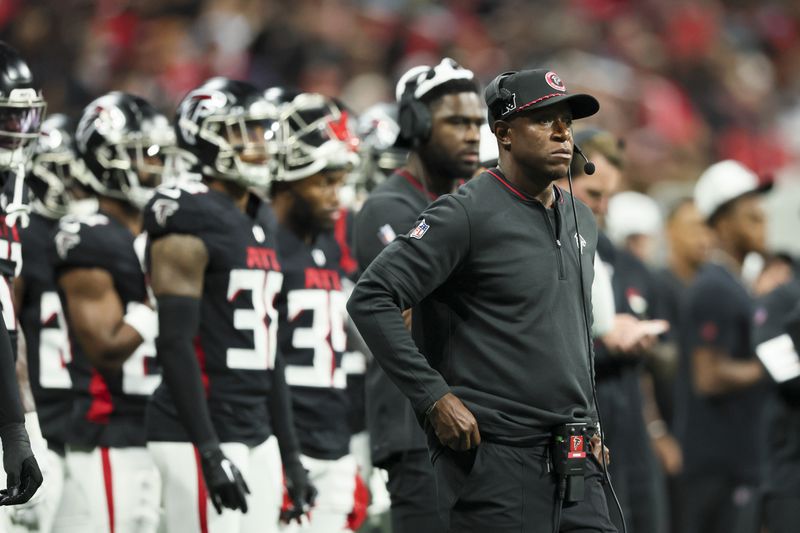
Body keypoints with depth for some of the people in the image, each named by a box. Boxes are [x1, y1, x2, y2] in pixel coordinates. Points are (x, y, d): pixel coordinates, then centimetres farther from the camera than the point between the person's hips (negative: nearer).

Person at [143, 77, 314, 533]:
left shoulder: (261, 230, 17)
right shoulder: (190, 223, -11)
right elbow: (175, 342, -17)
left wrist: (289, 452, 19)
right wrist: (210, 453, -21)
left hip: (258, 438, 9)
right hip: (202, 437, -9)